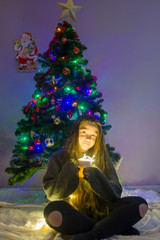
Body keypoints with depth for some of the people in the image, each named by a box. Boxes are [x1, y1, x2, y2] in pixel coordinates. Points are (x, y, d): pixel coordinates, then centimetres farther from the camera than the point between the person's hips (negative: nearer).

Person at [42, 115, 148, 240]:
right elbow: (51, 194, -6)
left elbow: (116, 193, -1)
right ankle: (117, 228, -22)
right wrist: (72, 169, -17)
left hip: (100, 211, 2)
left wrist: (93, 174, -17)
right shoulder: (58, 158, 3)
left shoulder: (102, 158, 8)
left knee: (140, 204, -18)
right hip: (73, 214, -1)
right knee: (52, 211, -36)